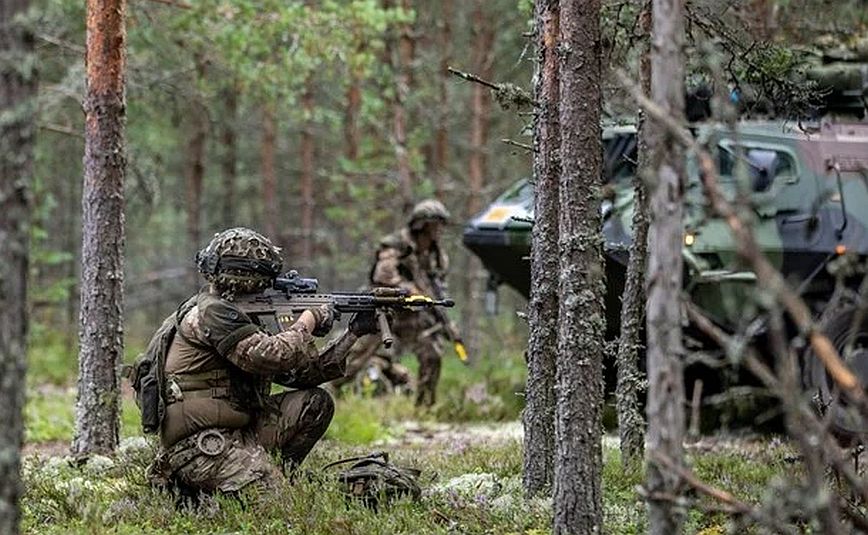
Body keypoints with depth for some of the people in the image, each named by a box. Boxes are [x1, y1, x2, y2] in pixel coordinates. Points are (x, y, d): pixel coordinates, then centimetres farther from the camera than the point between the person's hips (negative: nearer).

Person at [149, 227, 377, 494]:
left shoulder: (244, 317, 18)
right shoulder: (211, 312, -12)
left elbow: (303, 372, 19)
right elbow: (272, 357, -23)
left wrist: (353, 332, 15)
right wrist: (309, 320, -7)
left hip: (236, 430, 10)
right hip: (198, 447, -10)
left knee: (315, 402, 6)